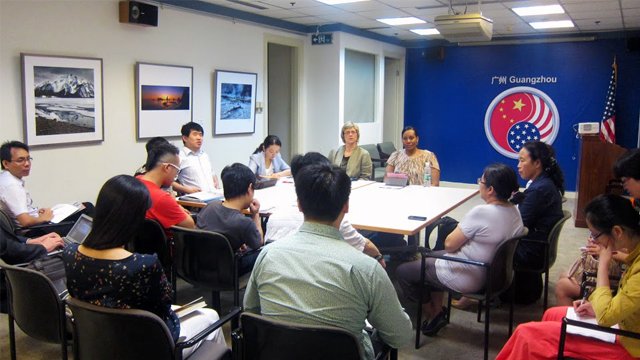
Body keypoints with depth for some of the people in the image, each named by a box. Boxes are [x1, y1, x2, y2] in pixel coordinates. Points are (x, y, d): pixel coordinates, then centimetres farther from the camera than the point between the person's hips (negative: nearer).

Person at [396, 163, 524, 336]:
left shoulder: (481, 212, -29)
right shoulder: (514, 211, -4)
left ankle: (433, 315, 18)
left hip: (467, 279, -9)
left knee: (403, 271, 5)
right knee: (431, 257, 29)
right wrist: (463, 231, 4)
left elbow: (449, 244, -18)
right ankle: (437, 310, 25)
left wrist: (459, 229, 1)